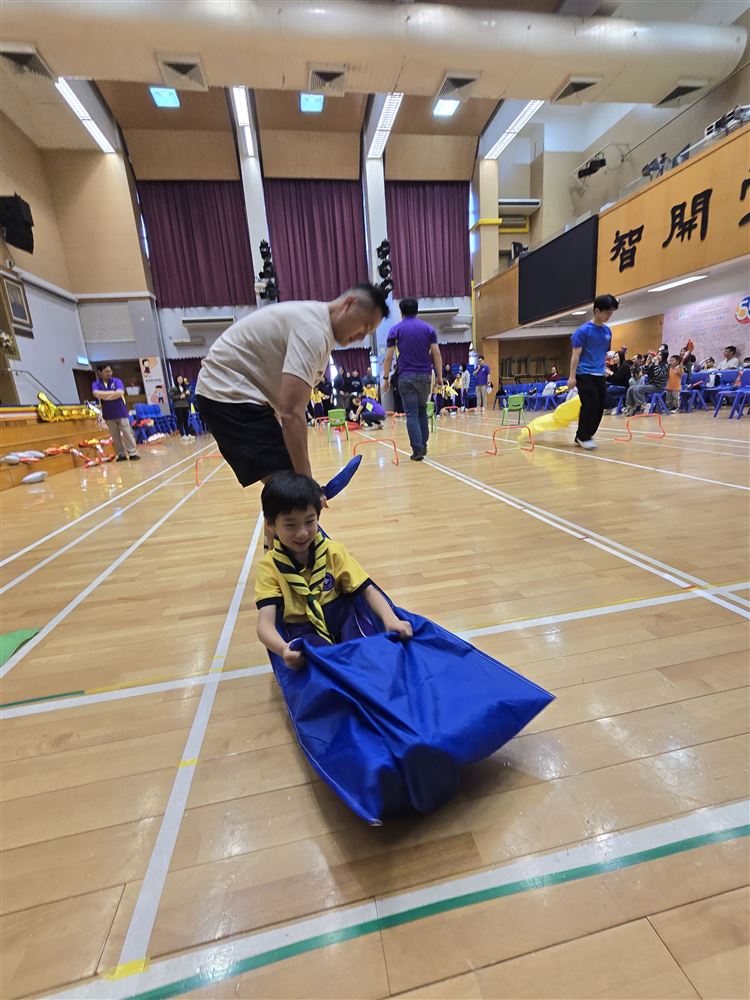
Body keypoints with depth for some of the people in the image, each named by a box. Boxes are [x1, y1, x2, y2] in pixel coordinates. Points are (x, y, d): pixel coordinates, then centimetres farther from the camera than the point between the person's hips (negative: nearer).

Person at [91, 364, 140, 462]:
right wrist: (112, 392, -17)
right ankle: (121, 454, 13)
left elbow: (120, 393, -18)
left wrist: (104, 395, -12)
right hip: (108, 415, 2)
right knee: (115, 436, 6)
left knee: (127, 434, -2)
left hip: (121, 413, -2)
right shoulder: (96, 384, 2)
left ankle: (132, 453, 2)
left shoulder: (116, 381, -1)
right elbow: (96, 394, -18)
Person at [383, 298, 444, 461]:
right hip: (424, 375, 2)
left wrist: (386, 377, 3)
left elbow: (388, 356, -2)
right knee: (422, 411, 18)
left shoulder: (396, 329, 3)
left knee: (412, 414, 0)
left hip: (406, 376, -2)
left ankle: (418, 450, -6)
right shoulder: (428, 328, 7)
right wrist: (439, 376, 4)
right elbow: (436, 354, 0)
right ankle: (423, 446, 19)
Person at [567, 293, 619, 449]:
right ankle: (583, 437, 0)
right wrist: (572, 376, -15)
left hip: (600, 375, 7)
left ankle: (582, 437, 13)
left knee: (600, 407, 3)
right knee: (590, 405, -13)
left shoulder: (607, 331, 13)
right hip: (584, 374, -7)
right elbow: (576, 354, -10)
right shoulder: (584, 330, -6)